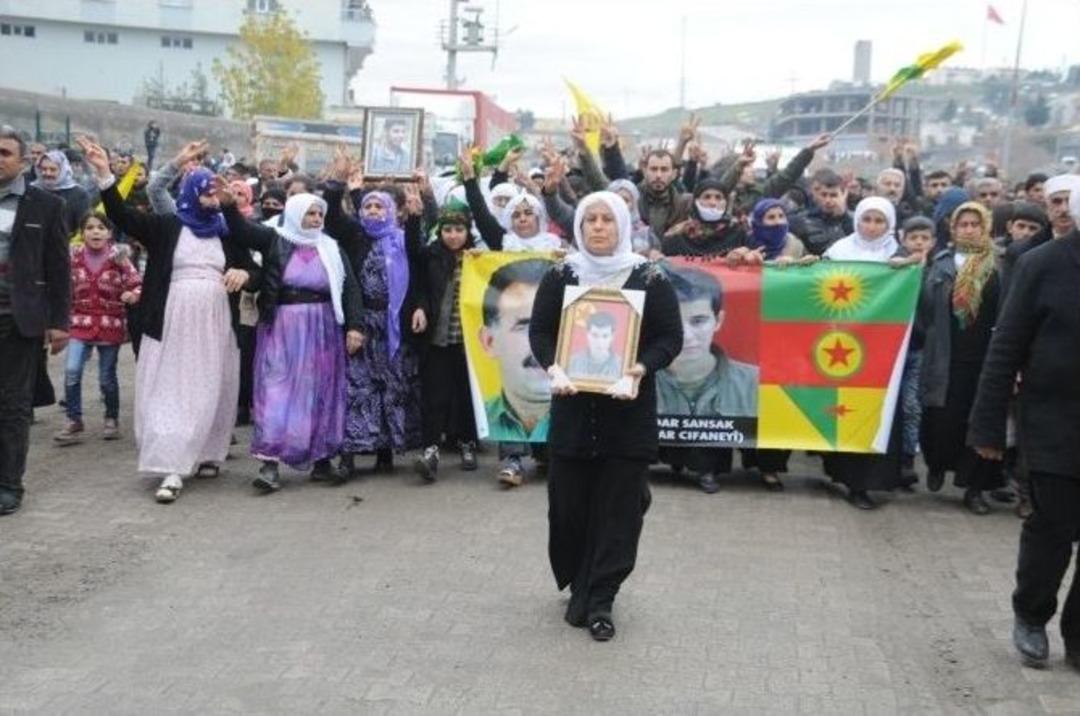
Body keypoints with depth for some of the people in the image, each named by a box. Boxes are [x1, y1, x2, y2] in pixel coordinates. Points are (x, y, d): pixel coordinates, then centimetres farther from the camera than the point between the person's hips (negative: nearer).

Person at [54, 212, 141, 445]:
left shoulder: (118, 257, -5)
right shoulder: (74, 256, 1)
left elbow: (136, 284, -6)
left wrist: (133, 295, -27)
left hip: (110, 323, -1)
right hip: (81, 322, 1)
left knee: (107, 377, 6)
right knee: (71, 371, -13)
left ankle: (112, 420, 28)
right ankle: (74, 423, -2)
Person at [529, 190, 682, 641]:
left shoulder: (649, 279, -1)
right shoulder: (560, 276, 4)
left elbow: (670, 337, -1)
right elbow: (539, 330, 5)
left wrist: (641, 368, -19)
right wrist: (552, 367, -15)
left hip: (628, 409, -1)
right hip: (572, 405, 1)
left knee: (619, 507, 1)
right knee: (569, 503, 4)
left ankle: (599, 600, 13)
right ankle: (580, 588, 24)